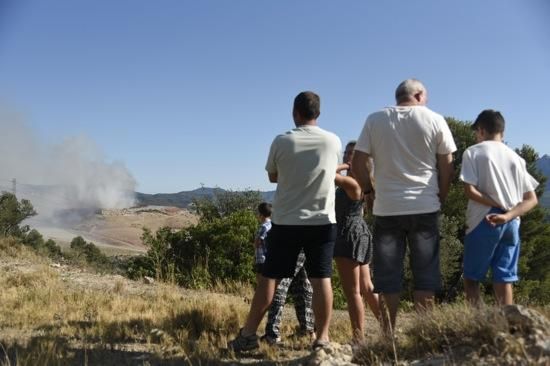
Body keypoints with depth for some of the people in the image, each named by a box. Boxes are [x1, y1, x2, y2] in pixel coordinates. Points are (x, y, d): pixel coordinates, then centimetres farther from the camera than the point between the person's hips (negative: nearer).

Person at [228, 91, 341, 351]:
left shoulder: (282, 142, -5)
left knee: (269, 277, 6)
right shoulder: (333, 142, 0)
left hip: (286, 221, -1)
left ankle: (249, 333, 11)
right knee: (321, 279, 4)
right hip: (323, 221, 1)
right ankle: (322, 337, 6)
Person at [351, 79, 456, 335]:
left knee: (388, 276, 6)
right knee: (425, 275, 7)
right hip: (425, 208, 0)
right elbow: (447, 166, 1)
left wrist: (369, 190, 11)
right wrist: (441, 197, 12)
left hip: (386, 208, 1)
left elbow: (358, 163, -1)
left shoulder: (375, 120, 3)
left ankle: (389, 334, 9)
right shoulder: (435, 120, 1)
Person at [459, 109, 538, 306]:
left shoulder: (473, 152, 0)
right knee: (504, 280, 6)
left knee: (471, 277, 6)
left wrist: (499, 206, -5)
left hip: (483, 222, -4)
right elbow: (532, 199, 5)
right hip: (512, 224, 4)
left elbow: (470, 191, -13)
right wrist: (508, 215, -8)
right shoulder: (516, 157, 13)